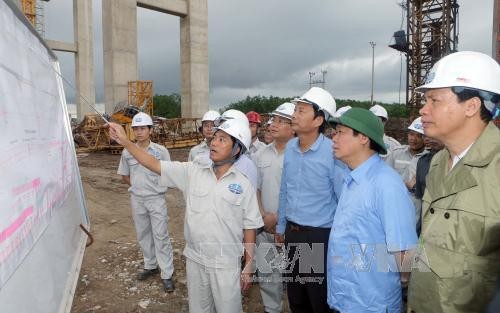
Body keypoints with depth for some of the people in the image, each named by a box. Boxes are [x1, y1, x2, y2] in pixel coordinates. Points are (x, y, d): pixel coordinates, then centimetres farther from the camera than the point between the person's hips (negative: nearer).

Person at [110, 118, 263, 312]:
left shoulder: (243, 185, -9)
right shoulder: (192, 172, -4)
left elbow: (249, 227, -5)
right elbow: (155, 165, -6)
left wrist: (248, 267, -2)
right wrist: (125, 142, -15)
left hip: (226, 264, -3)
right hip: (195, 260, 3)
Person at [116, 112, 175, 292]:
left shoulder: (160, 151, -10)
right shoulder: (127, 152, -1)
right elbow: (124, 175, 11)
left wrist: (154, 188, -8)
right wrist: (137, 187, 0)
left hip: (156, 199, -4)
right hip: (137, 199, 4)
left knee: (161, 236, 0)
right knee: (143, 235, 17)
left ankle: (166, 274, 10)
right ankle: (150, 266, 36)